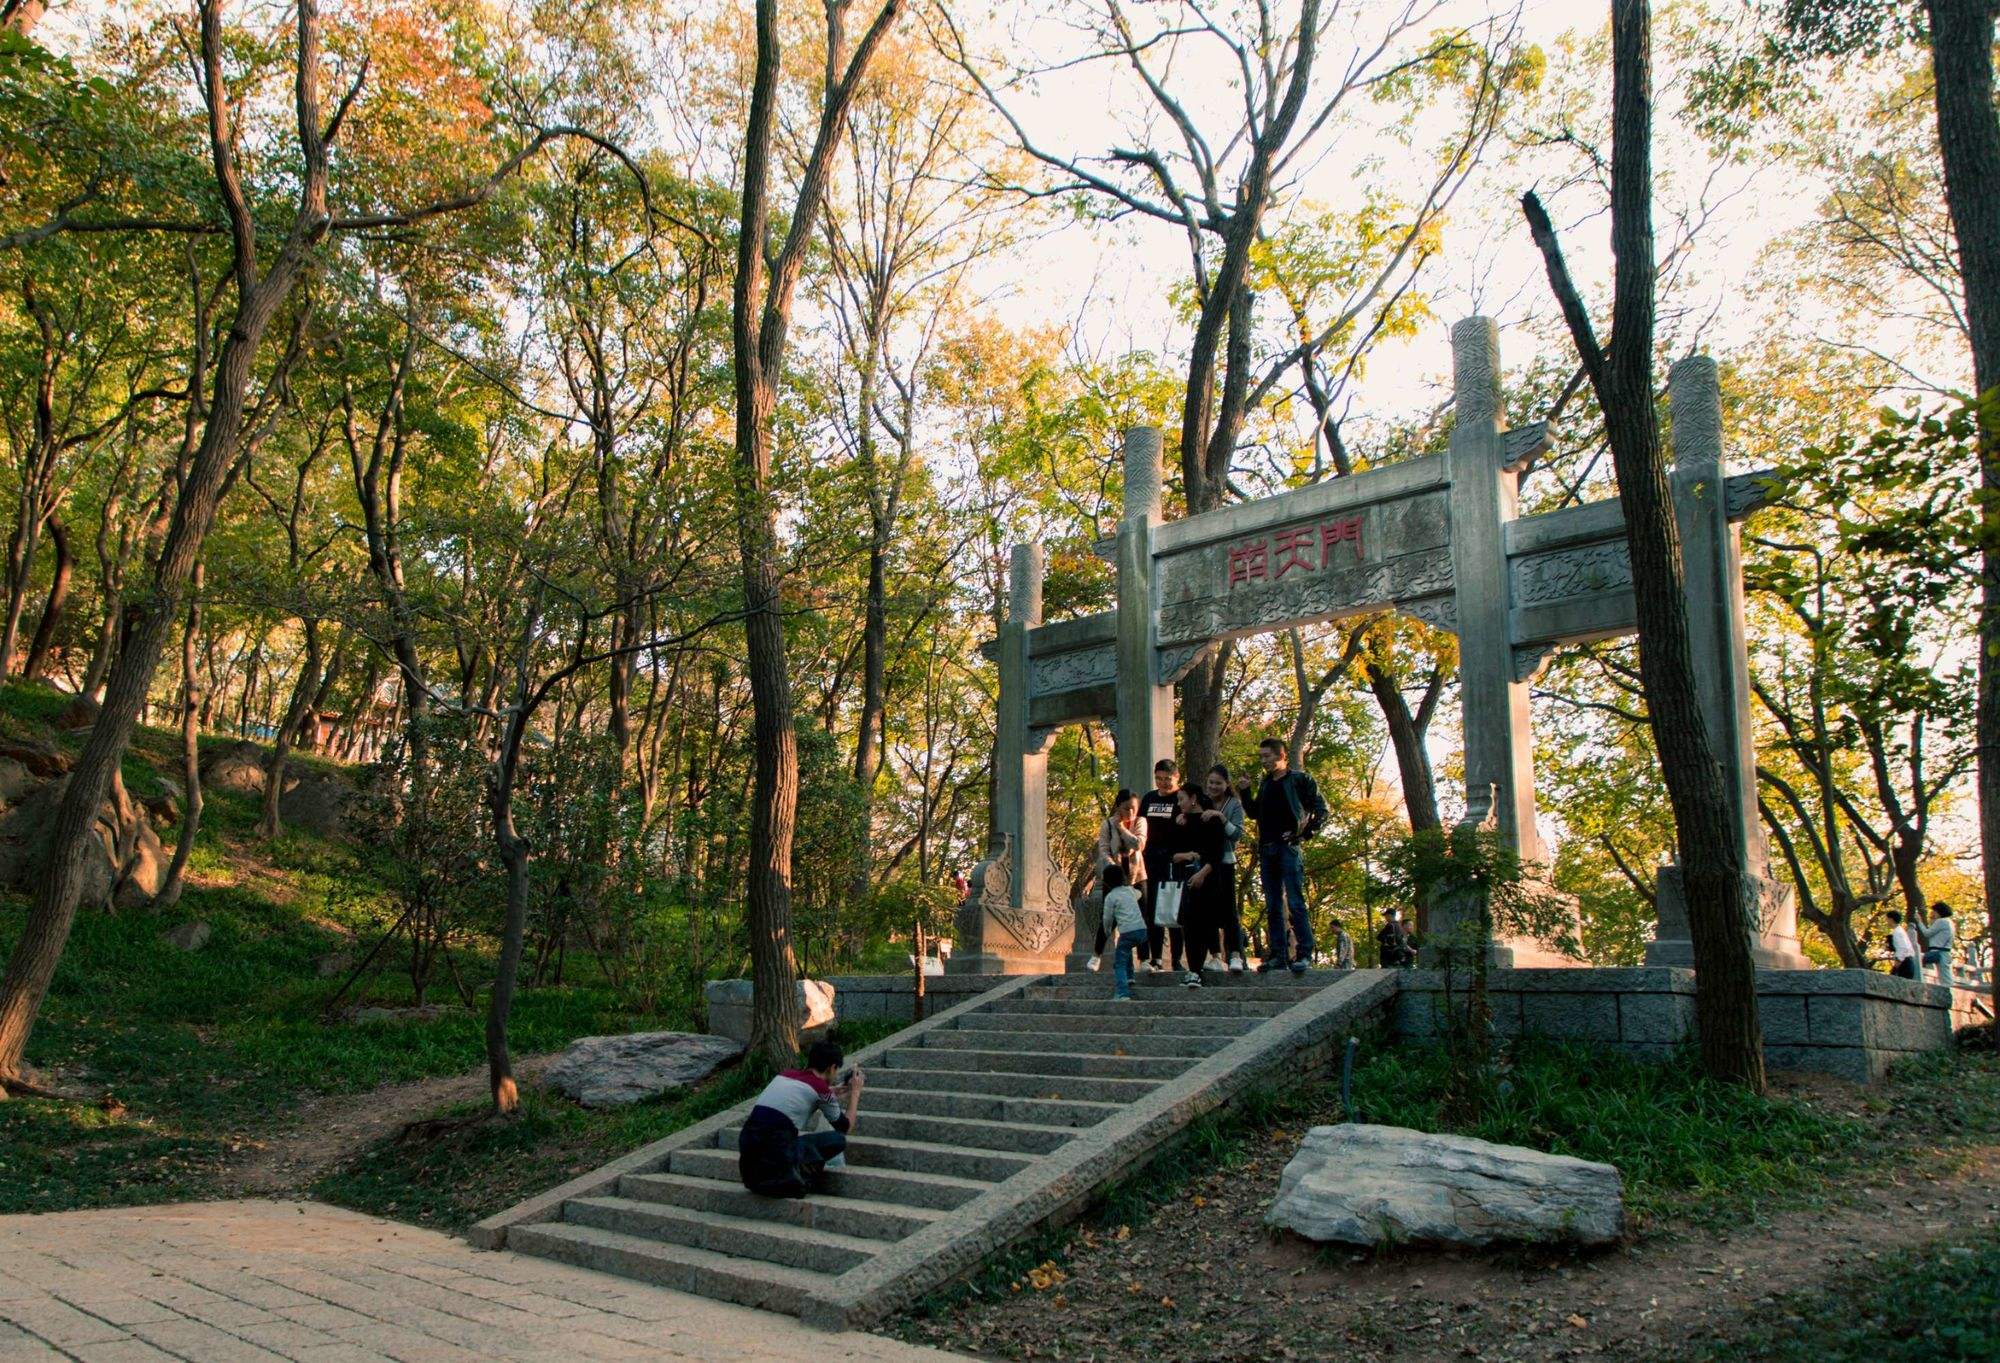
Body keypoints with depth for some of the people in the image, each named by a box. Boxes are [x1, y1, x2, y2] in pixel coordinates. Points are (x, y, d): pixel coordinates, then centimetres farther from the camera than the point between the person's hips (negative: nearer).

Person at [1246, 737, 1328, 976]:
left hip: (1288, 848, -7)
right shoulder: (1266, 784, 19)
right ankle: (1278, 955, 9)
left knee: (1295, 903, -10)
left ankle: (1304, 954, -8)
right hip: (1266, 850, 7)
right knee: (1272, 906, 6)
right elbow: (1255, 813, 22)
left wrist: (1303, 834, -9)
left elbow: (1321, 810, -3)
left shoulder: (1300, 780, 0)